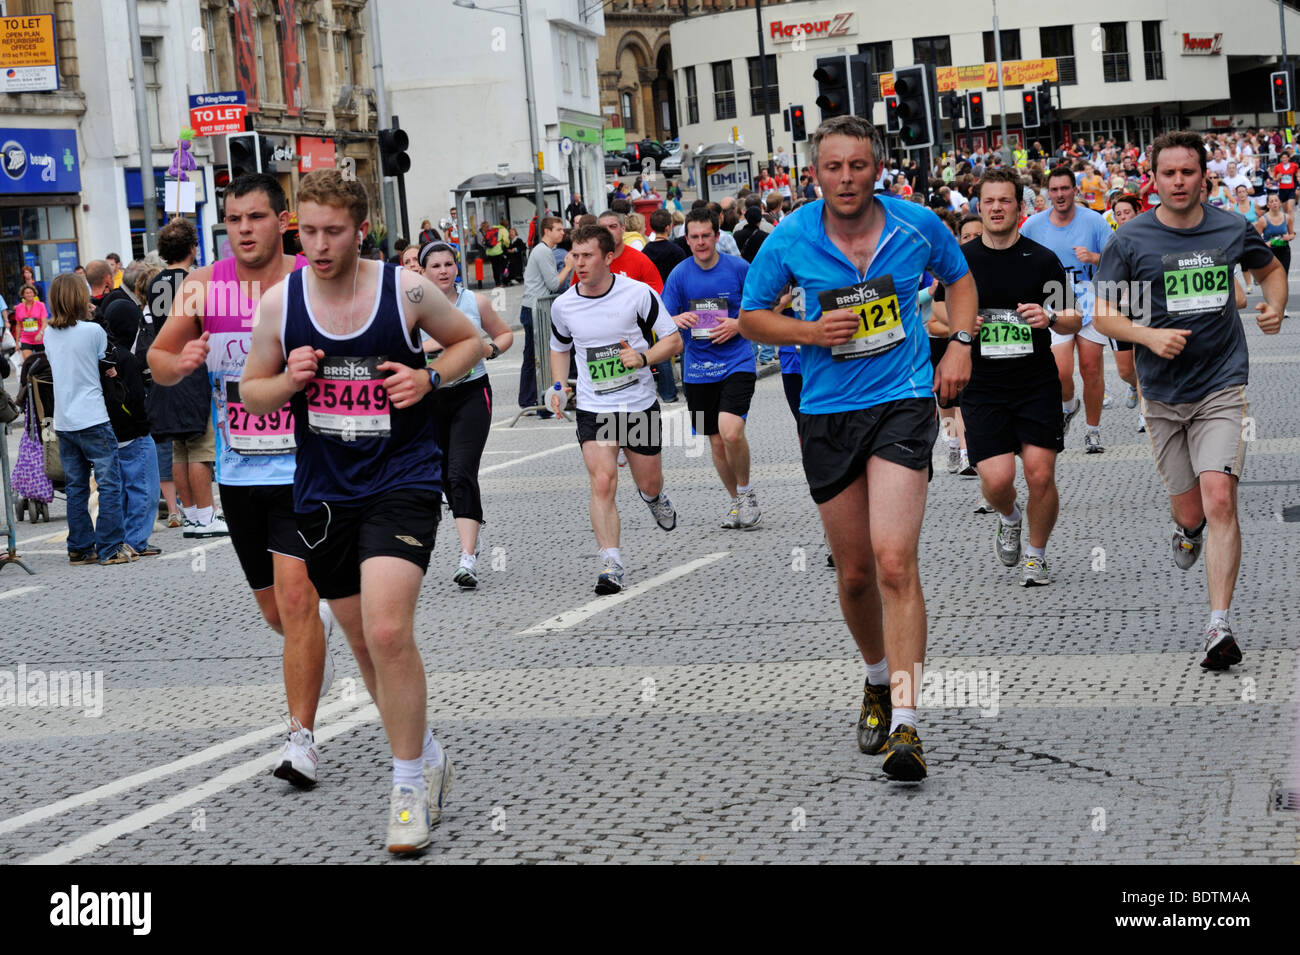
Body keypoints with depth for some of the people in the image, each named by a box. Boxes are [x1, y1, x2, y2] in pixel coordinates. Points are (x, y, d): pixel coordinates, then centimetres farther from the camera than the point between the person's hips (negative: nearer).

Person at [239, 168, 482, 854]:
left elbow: (468, 340, 9)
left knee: (388, 632, -20)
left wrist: (430, 378, -10)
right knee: (363, 642, 13)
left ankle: (409, 780, -4)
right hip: (324, 489, 4)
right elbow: (251, 392, 9)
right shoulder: (279, 301, -2)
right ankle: (425, 755, 36)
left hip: (403, 480, -4)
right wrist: (288, 382, -13)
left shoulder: (406, 289, -8)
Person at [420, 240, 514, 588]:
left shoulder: (476, 301, 0)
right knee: (444, 476, 13)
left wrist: (489, 349, -6)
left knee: (461, 474, -17)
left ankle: (468, 559, -23)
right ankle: (471, 536, 38)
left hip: (472, 393, -2)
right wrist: (427, 346, -21)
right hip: (430, 398, 2)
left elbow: (506, 334, 14)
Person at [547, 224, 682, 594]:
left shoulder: (638, 293, -11)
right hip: (593, 408, 0)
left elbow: (673, 340, -5)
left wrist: (643, 358, -23)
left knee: (649, 484, 12)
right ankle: (611, 565, -15)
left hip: (640, 404, 0)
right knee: (602, 483, -17)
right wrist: (559, 386, 1)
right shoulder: (562, 305, -3)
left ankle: (654, 498, 52)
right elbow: (560, 347, 17)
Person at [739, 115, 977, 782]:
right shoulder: (790, 239, -4)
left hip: (902, 404, -2)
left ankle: (906, 725, -19)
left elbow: (959, 278, 18)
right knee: (854, 572, 10)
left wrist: (959, 345, 3)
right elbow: (751, 315, 7)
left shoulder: (917, 226, -3)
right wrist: (811, 331, -11)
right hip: (827, 413, 2)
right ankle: (878, 680, 39)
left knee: (894, 562, -18)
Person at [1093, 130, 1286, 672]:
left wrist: (1274, 308, 0)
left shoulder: (1232, 231, 1)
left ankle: (1219, 627, -17)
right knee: (1190, 513, 9)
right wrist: (1149, 336, -18)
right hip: (1163, 394, 1)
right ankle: (1186, 528, 50)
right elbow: (1103, 313, -1)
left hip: (1222, 387, -1)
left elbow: (1270, 269, 21)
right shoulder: (1131, 240, -4)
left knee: (1219, 501, -17)